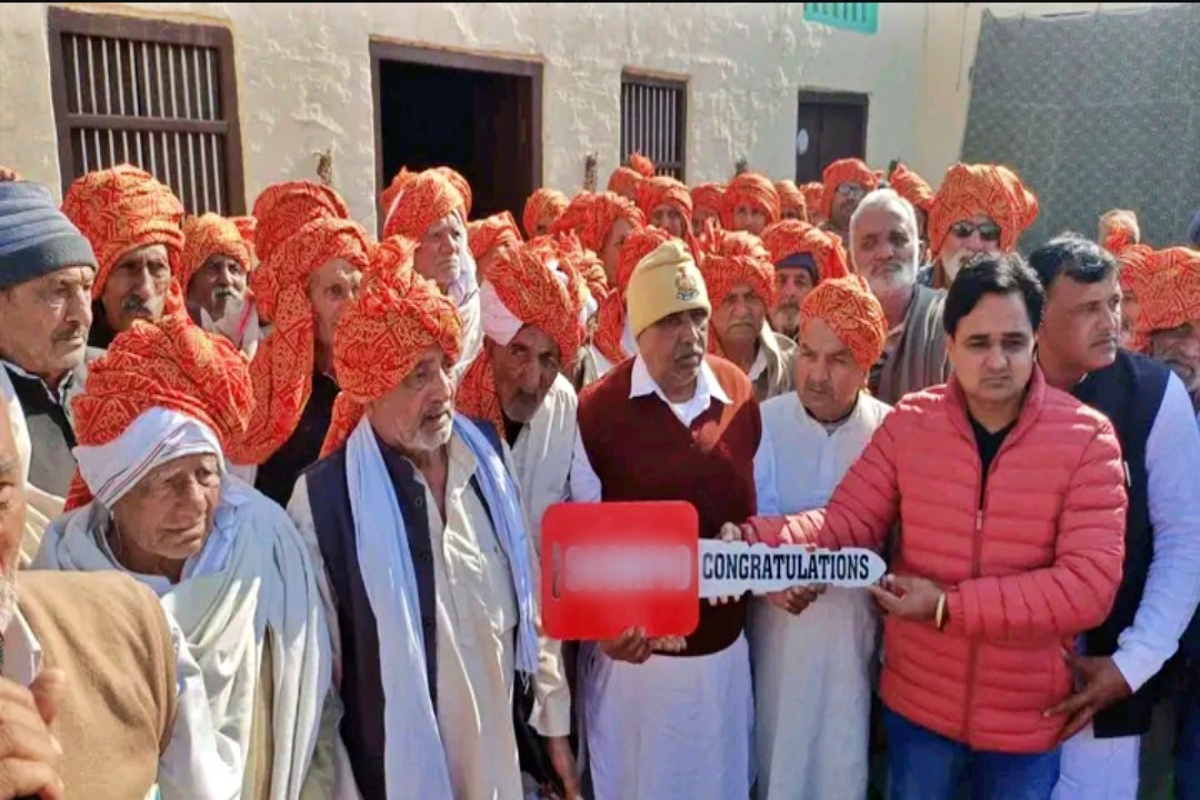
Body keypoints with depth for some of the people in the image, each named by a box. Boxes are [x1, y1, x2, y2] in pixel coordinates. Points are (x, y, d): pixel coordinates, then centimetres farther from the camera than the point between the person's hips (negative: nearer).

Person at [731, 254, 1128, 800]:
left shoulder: (1087, 439, -13)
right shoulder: (908, 424, -7)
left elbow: (1089, 584, -19)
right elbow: (847, 521, -7)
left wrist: (950, 606, -24)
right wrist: (764, 539, -26)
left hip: (1028, 718, -1)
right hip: (917, 704, 2)